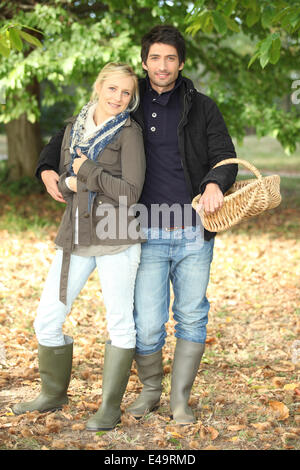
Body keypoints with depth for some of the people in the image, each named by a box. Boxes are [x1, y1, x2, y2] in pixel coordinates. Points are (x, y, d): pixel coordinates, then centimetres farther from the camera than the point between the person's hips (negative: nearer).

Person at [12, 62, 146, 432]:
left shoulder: (129, 132, -5)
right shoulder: (74, 129, 12)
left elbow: (130, 192, -13)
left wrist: (87, 171, -9)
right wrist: (70, 183, -6)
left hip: (115, 237, -5)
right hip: (75, 236, 6)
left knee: (119, 322, 3)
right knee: (47, 320, 8)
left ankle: (110, 407, 15)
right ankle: (53, 394, 28)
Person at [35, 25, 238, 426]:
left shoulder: (201, 108, 5)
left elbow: (225, 157, -2)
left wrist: (215, 184, -26)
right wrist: (48, 167, -5)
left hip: (194, 234, 1)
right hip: (148, 237, 0)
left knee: (192, 317, 6)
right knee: (147, 325, -1)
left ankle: (180, 400, 21)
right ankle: (150, 391, 25)